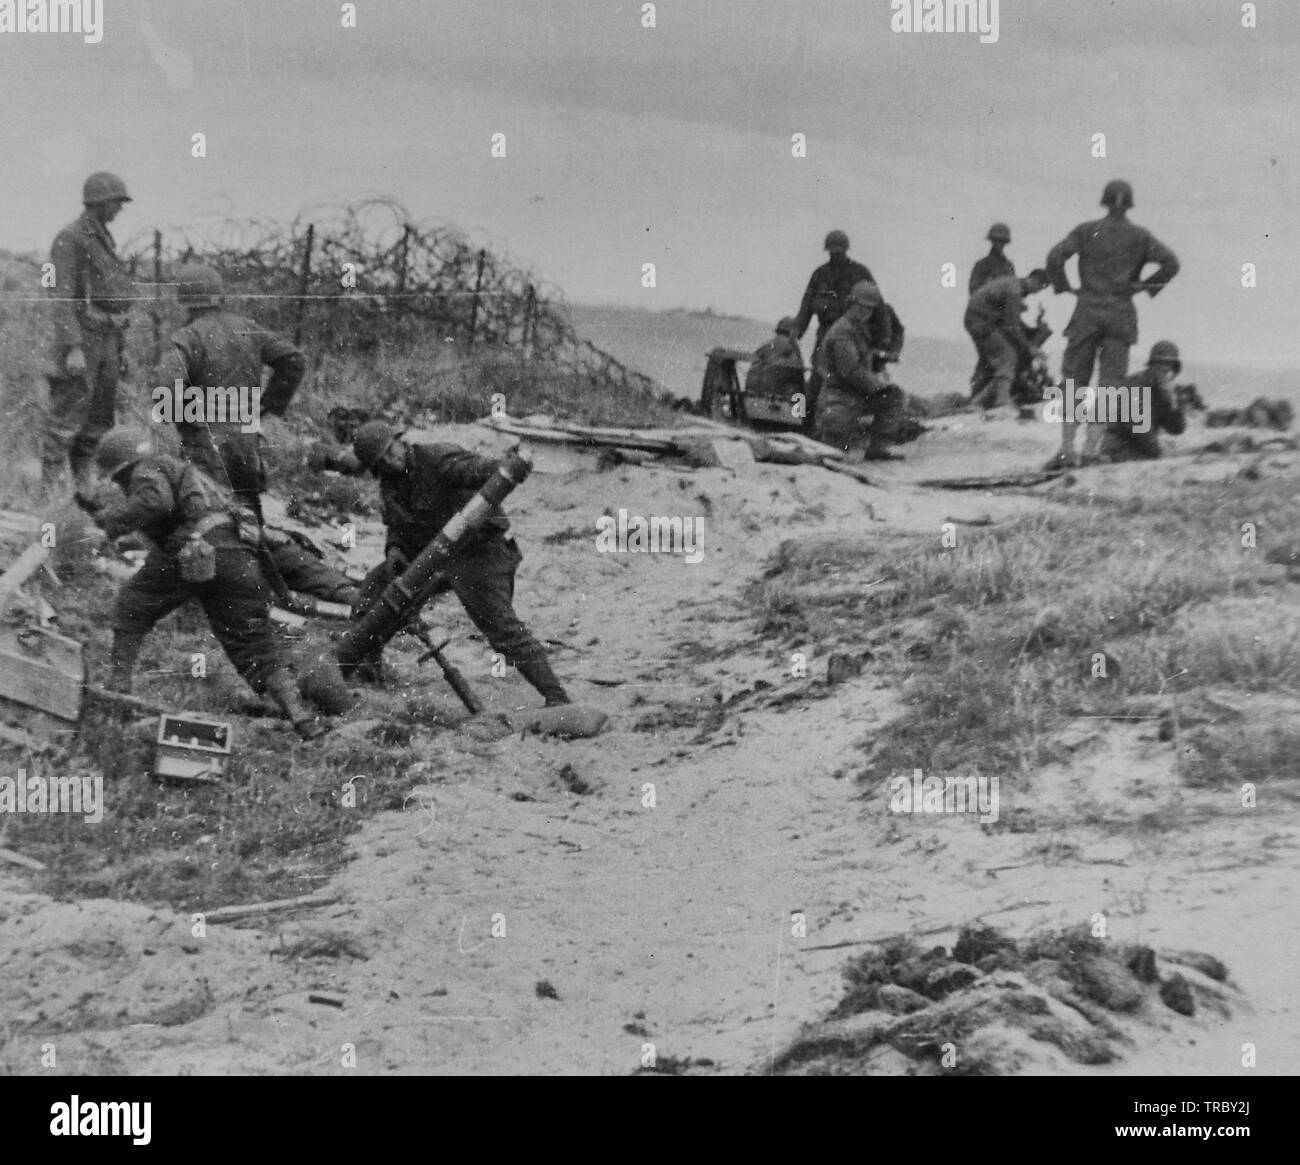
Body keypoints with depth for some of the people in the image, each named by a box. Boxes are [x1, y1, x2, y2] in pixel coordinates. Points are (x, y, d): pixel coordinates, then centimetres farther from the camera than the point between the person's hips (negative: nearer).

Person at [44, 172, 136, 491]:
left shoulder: (104, 241, 17)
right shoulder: (69, 238, -10)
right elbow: (61, 296, -17)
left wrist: (121, 348, 19)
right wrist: (73, 347, -24)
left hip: (106, 341, 9)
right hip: (80, 336, -9)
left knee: (99, 420, 8)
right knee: (68, 417, -8)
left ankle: (82, 485, 14)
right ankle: (49, 488, -5)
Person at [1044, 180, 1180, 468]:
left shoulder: (1086, 231, 3)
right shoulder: (1140, 236, 5)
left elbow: (1055, 256, -10)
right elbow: (1171, 263, -5)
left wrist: (1064, 287, 4)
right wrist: (1145, 286, 6)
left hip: (1088, 312, 0)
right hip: (1121, 314, 0)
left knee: (1074, 382, 4)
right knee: (1110, 385, 2)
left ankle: (1067, 448, -9)